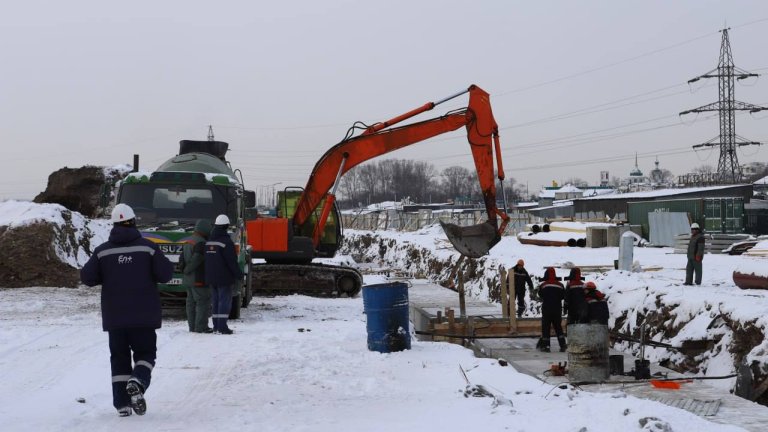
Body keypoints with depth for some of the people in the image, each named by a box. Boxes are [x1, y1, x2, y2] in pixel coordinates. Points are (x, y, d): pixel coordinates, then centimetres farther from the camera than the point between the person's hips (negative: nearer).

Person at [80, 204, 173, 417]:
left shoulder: (102, 251, -1)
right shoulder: (147, 247, -5)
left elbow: (87, 277, 0)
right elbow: (164, 275, -8)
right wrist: (166, 264, 13)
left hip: (114, 317, 2)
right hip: (144, 316, -1)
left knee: (119, 357, 11)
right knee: (145, 352, 11)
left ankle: (122, 403, 5)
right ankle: (137, 383, -19)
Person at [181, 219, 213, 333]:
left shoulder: (189, 241, 16)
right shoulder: (201, 243, -17)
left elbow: (182, 258, 18)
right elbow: (196, 259, -22)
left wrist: (184, 270, 13)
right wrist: (187, 270, -10)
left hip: (188, 280, 10)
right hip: (199, 280, -10)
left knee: (191, 302, 13)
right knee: (203, 302, -6)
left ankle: (192, 326, 18)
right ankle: (201, 327, -7)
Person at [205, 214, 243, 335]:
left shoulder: (208, 241, 10)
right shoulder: (226, 241, -14)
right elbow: (232, 261, -16)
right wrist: (238, 274, -7)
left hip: (211, 278, 7)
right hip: (224, 278, -7)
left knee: (215, 301, 12)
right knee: (224, 301, -5)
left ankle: (216, 326, 13)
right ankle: (222, 327, -10)